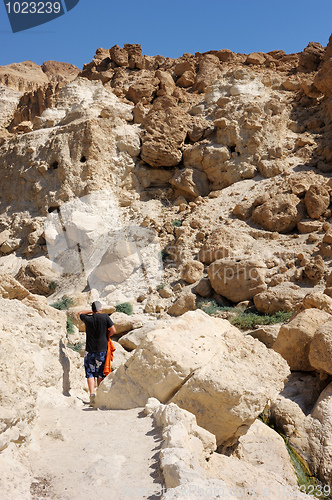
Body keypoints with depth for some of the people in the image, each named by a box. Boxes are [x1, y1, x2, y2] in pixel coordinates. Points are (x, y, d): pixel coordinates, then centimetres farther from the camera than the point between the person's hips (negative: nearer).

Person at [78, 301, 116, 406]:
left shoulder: (88, 318, -1)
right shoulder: (105, 317, -5)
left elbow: (80, 313, 20)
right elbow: (113, 330, -7)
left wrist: (91, 311, 19)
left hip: (90, 350, 0)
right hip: (102, 350, 0)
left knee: (90, 373, 6)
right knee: (100, 374, 9)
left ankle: (92, 393, -10)